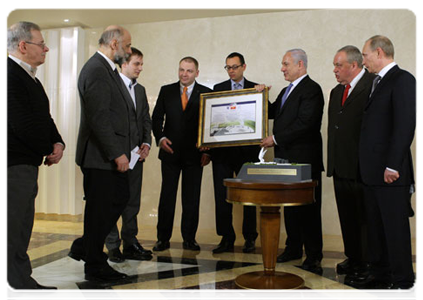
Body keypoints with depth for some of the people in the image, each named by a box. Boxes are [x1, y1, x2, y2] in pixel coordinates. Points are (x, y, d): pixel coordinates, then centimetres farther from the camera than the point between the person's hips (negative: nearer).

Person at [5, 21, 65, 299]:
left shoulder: (29, 77, 15)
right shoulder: (10, 75, -17)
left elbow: (44, 118, 17)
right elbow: (23, 124, -22)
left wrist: (58, 143, 0)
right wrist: (48, 150, -8)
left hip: (28, 163, 11)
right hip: (14, 164, -11)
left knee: (23, 225, 17)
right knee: (11, 227, -2)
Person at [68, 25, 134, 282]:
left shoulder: (108, 69, 16)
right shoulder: (96, 70, -17)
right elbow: (99, 118, -24)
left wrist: (122, 150, 17)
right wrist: (117, 154, -23)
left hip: (112, 153, 11)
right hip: (100, 155, -11)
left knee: (121, 198, 19)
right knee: (100, 209, 1)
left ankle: (84, 247, 31)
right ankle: (95, 267, 18)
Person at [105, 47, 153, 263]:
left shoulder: (140, 90, 18)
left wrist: (146, 143, 1)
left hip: (136, 153, 7)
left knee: (133, 200, 9)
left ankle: (130, 243, 18)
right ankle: (113, 247, 10)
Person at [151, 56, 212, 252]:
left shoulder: (206, 93, 3)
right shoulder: (166, 91, 8)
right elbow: (157, 117, 8)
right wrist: (160, 138, -9)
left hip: (194, 153, -1)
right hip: (170, 152, 1)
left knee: (192, 198, 5)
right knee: (167, 196, 3)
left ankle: (189, 239, 17)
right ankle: (163, 239, 14)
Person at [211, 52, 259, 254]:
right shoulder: (218, 89, 11)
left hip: (247, 150, -1)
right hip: (222, 150, 1)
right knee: (222, 196, 2)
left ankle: (250, 238, 18)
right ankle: (226, 238, 13)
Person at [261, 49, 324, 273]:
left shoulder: (311, 89, -11)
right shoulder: (287, 91, 20)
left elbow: (305, 123, -21)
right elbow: (273, 113, 22)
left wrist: (276, 138, -18)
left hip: (304, 159, -9)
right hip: (286, 157, 9)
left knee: (308, 208, -1)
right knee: (290, 205, 15)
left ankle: (313, 255, 9)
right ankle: (293, 248, 27)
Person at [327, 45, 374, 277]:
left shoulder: (373, 85, -9)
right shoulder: (336, 92, 18)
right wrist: (332, 160, 16)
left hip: (362, 167, -8)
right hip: (341, 166, 8)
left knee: (365, 216, 3)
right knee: (347, 216, 14)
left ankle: (370, 263, 16)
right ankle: (352, 258, 27)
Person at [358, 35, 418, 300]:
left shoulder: (403, 80, -10)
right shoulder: (378, 83, 18)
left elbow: (405, 127, -18)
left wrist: (392, 166, -20)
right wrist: (369, 167, 13)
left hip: (391, 172, -9)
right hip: (373, 172, 9)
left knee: (396, 228, 0)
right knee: (376, 226, 16)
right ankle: (381, 275, 29)